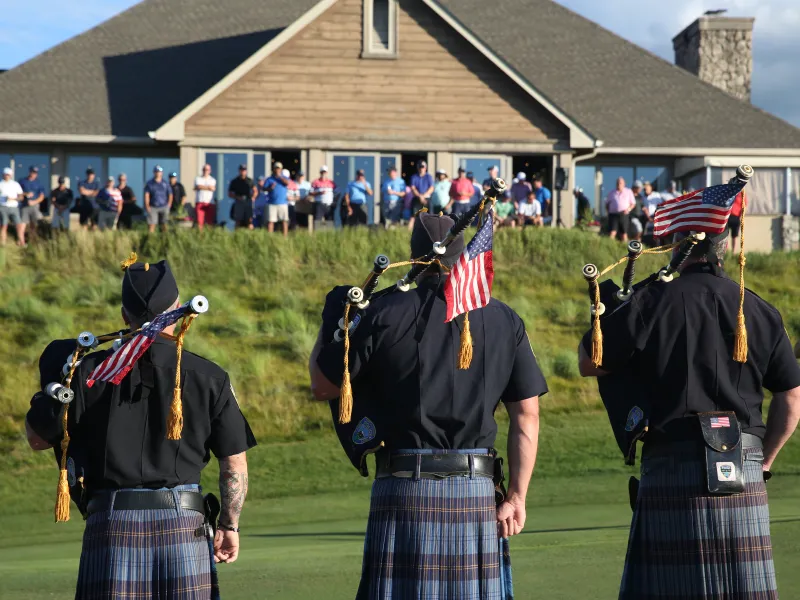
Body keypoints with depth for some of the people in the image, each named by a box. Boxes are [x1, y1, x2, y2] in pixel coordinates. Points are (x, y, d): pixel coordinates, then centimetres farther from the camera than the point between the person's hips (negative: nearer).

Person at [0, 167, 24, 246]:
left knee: (19, 224, -6)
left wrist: (13, 199, -10)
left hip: (14, 207, 2)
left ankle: (21, 241, -1)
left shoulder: (16, 184, 12)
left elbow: (21, 197, 7)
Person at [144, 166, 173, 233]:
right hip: (153, 207, -1)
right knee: (151, 224, -10)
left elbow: (170, 195, 12)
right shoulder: (149, 184, 5)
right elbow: (146, 195, 1)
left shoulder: (166, 184, 9)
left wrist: (169, 205, 2)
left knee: (164, 224, 2)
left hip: (164, 207, 1)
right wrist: (147, 206, -8)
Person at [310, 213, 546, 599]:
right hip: (476, 492, 2)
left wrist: (330, 322, 21)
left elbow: (322, 387, 5)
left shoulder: (385, 316, -3)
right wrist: (517, 496, 9)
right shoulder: (504, 321, 6)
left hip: (404, 487, -2)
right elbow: (526, 414, 4)